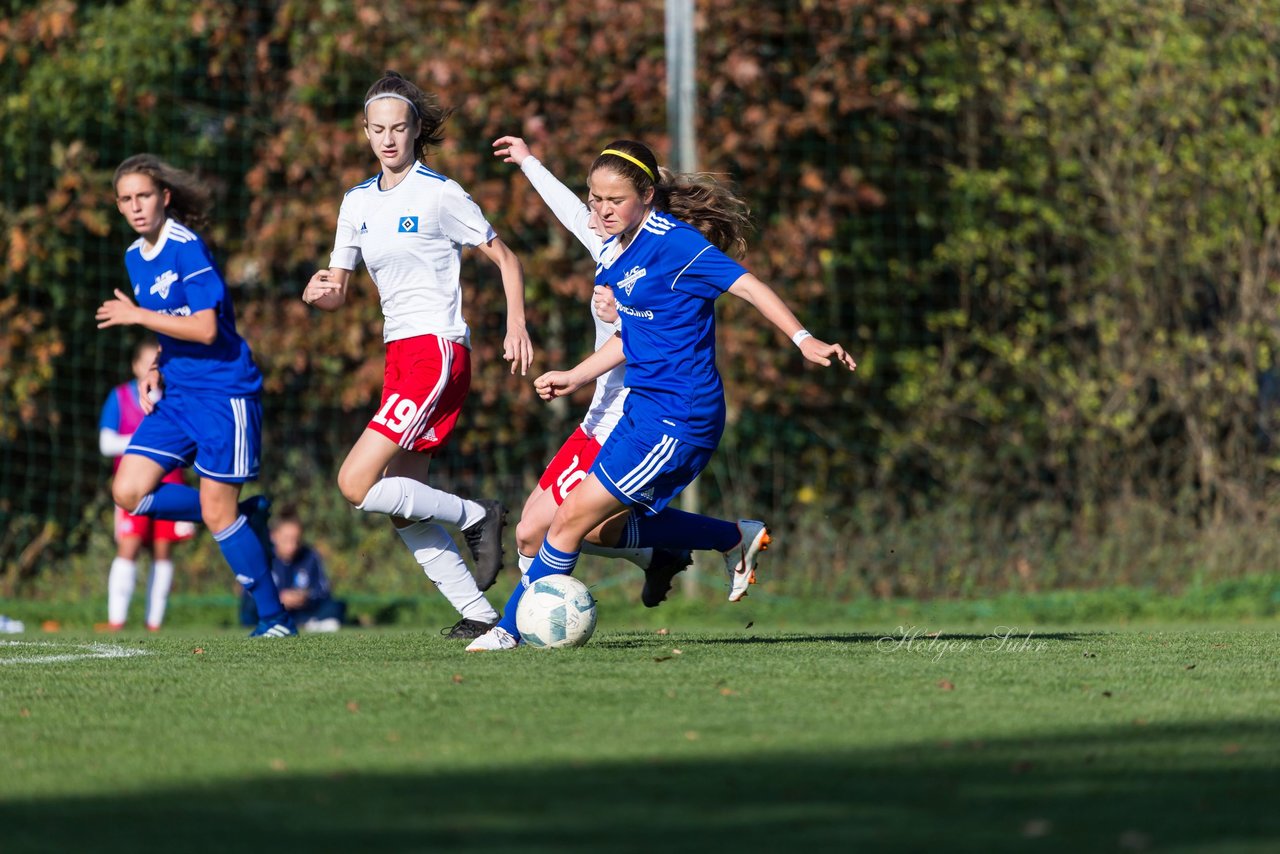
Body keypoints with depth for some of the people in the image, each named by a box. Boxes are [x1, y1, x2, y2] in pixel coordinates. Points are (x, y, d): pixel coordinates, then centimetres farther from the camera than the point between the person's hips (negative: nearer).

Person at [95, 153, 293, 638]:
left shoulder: (186, 248, -14)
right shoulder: (135, 257, 11)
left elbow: (205, 328, -23)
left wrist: (137, 316, -18)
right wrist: (156, 372, 5)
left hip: (223, 393, -8)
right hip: (176, 396, 8)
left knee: (217, 513, -7)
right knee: (129, 493, -5)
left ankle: (274, 616, 8)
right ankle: (245, 516, 12)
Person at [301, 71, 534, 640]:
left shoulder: (439, 195, -7)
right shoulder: (357, 202, 12)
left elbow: (505, 260, 0)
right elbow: (336, 294, 16)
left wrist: (516, 325, -11)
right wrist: (318, 293, -7)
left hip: (437, 351, -8)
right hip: (399, 354, 8)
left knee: (356, 484, -16)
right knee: (402, 509, 4)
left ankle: (476, 517, -1)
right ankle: (479, 614, 9)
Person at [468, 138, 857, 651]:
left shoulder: (673, 243, -16)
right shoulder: (610, 254, 9)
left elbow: (746, 285, -19)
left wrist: (803, 340, -29)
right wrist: (576, 378, 19)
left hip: (679, 417, -10)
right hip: (644, 407, 10)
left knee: (574, 518, -6)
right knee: (602, 528, 16)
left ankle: (511, 629, 6)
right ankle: (736, 539, 24)